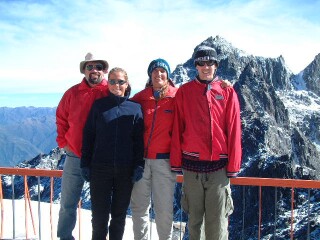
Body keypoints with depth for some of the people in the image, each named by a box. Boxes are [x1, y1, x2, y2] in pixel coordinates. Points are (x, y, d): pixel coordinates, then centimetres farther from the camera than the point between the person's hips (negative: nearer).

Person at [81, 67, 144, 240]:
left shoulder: (135, 108, 3)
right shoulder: (98, 105, 3)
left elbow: (139, 140, 3)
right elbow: (88, 136, 4)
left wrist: (139, 166, -4)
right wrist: (85, 164, 0)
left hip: (125, 170, 0)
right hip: (100, 169, 0)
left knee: (119, 214, 12)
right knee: (100, 214, 6)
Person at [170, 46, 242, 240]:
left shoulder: (227, 92, 3)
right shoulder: (184, 91, 5)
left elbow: (234, 130, 1)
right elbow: (177, 129, 5)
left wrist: (233, 165, -2)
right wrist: (176, 161, 2)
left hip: (219, 165, -1)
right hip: (191, 165, 1)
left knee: (217, 221, 2)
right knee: (194, 217, 11)